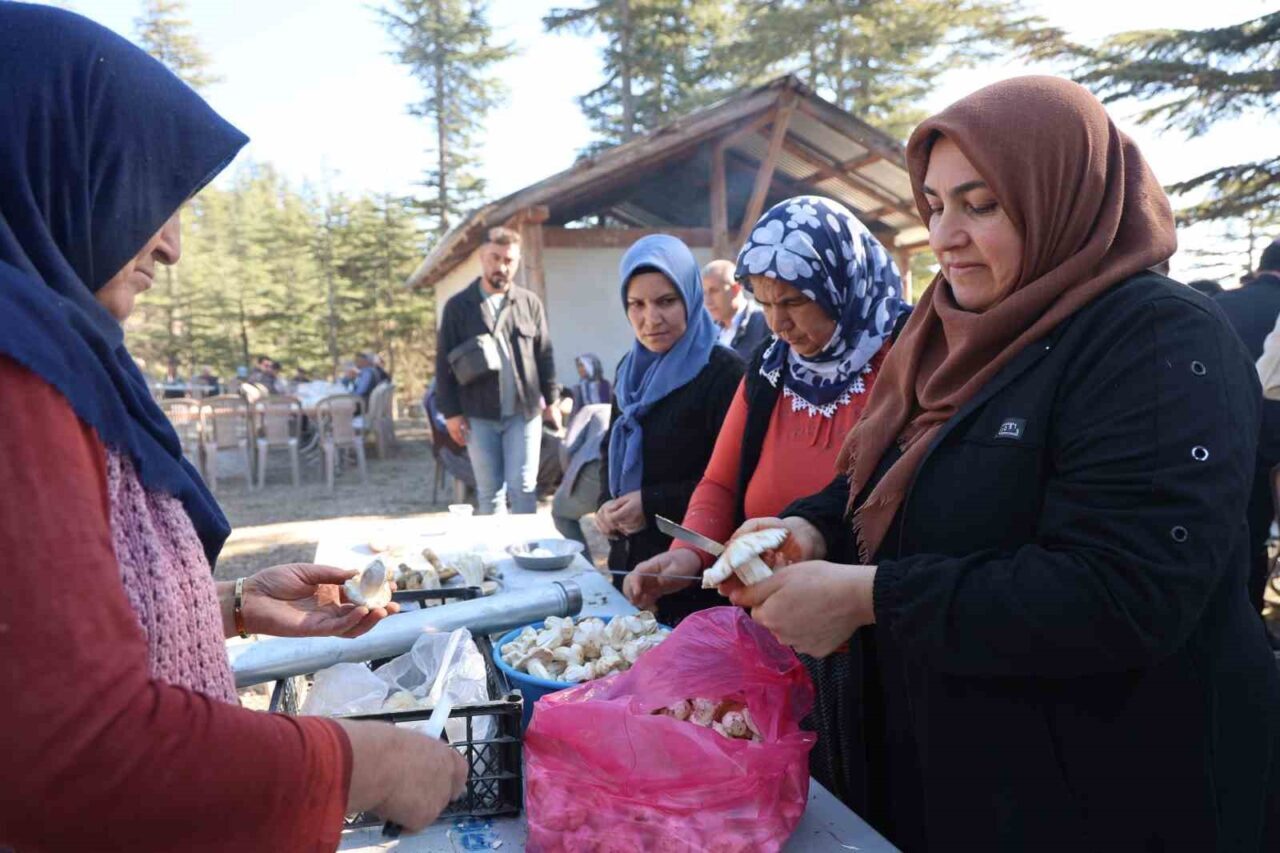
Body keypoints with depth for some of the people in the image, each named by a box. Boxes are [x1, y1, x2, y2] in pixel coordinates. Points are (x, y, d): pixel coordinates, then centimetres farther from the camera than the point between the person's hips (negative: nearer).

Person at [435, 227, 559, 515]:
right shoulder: (458, 306, 2)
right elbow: (444, 362, 1)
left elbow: (544, 356, 9)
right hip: (479, 415, 0)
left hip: (524, 411, 0)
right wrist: (451, 412, -4)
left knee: (523, 487, 2)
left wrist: (552, 399, 5)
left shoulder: (530, 303, 6)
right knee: (489, 490, 8)